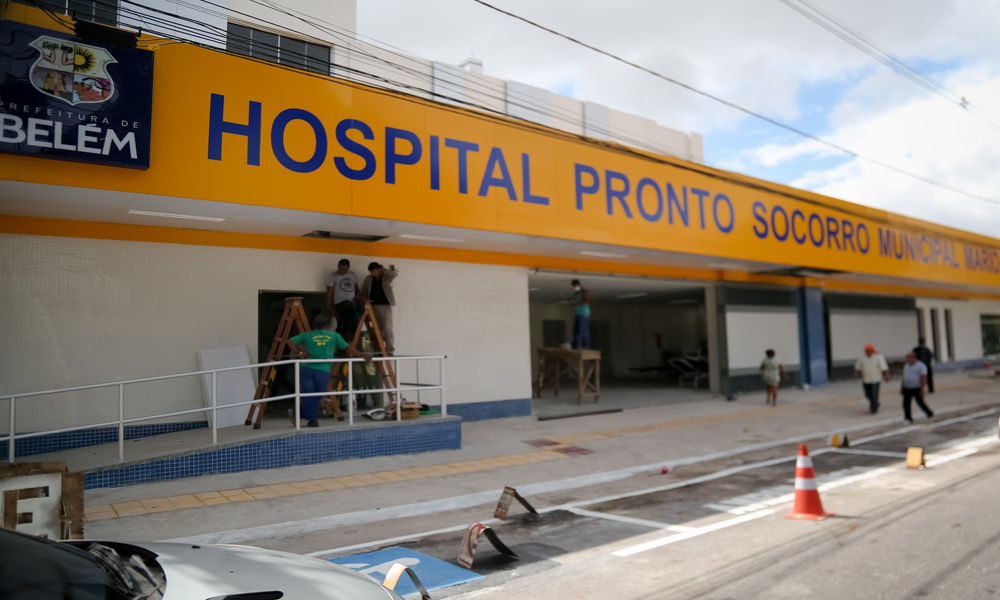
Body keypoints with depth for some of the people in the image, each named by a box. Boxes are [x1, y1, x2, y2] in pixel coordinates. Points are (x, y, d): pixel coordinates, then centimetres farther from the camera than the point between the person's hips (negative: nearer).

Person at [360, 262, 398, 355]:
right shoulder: (368, 279, 10)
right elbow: (364, 290, 19)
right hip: (373, 306, 4)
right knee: (376, 329, 7)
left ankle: (390, 351, -10)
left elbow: (395, 273, -20)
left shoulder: (387, 277, -1)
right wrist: (363, 298, 0)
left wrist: (384, 270, -10)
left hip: (385, 305, -4)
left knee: (387, 329, -10)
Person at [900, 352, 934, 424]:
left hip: (917, 389, -6)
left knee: (920, 402, 4)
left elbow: (924, 378, -17)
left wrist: (923, 389, -21)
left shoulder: (920, 366, -14)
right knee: (906, 403, -2)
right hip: (907, 388, 6)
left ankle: (930, 413, 28)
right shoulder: (906, 366, 8)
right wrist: (902, 387, 12)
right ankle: (908, 418, 2)